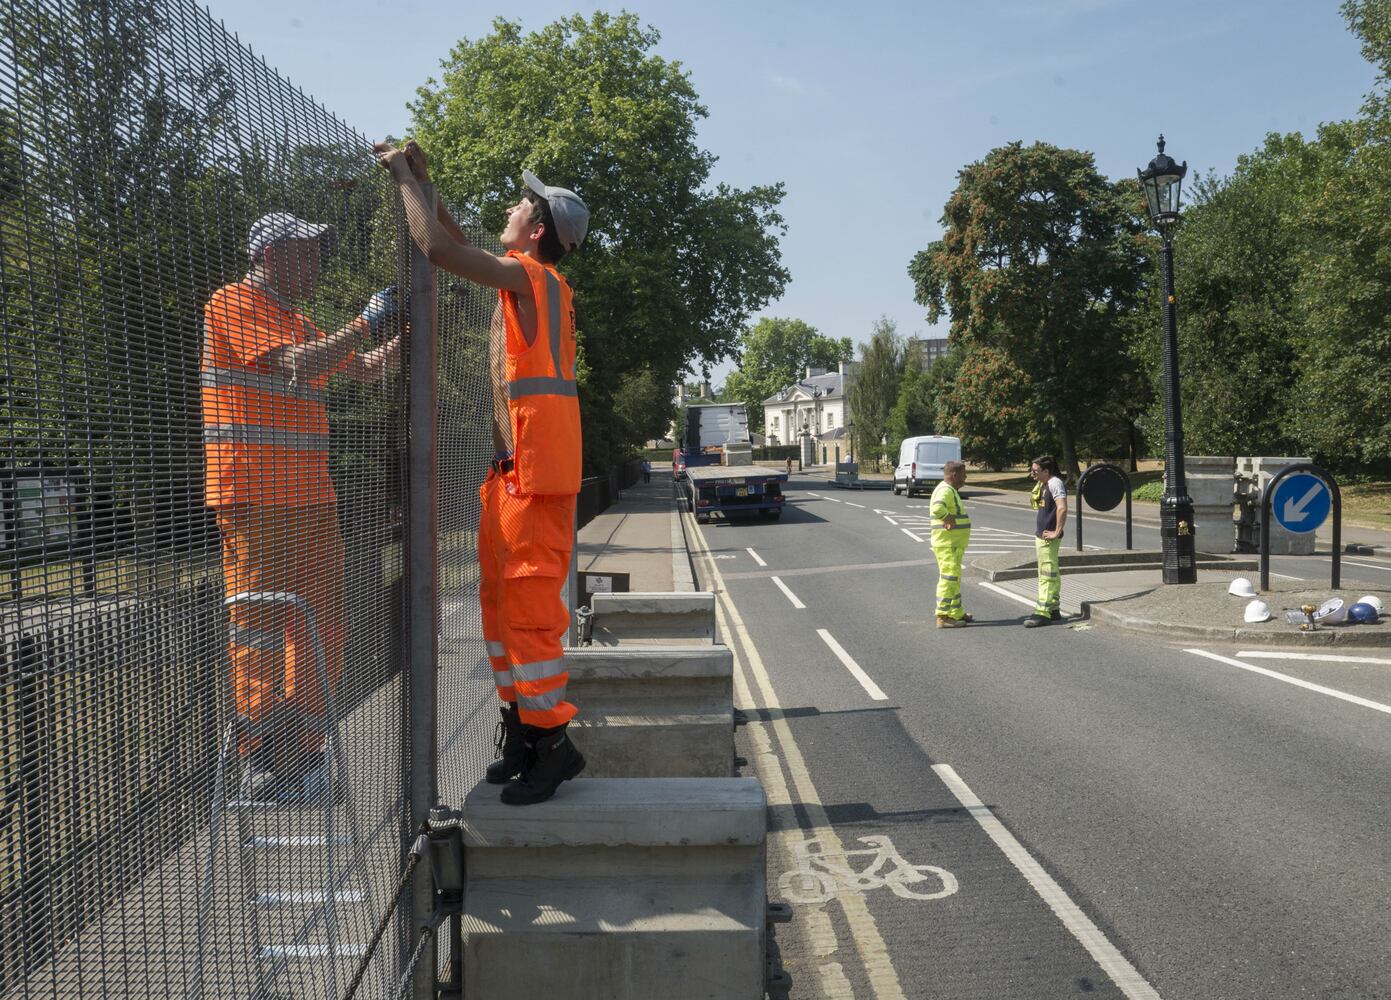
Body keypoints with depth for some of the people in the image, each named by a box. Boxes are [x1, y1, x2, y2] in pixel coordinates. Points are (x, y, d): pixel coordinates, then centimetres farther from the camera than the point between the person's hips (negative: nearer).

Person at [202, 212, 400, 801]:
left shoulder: (297, 324, 22)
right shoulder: (235, 303, -5)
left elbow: (367, 370, 28)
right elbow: (299, 367, -19)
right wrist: (366, 322, -11)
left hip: (310, 496, 9)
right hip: (255, 497, -9)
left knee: (322, 626, 9)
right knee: (262, 630, -5)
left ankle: (301, 751, 19)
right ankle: (264, 763, 4)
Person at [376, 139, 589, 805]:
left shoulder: (527, 274, -7)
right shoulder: (532, 280, 20)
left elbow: (438, 249, -14)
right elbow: (459, 248, 31)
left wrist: (405, 178, 1)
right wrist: (420, 181, 26)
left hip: (535, 465, -10)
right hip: (513, 464, 10)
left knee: (528, 602, -9)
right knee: (500, 599, 13)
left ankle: (552, 743, -2)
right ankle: (520, 735, 21)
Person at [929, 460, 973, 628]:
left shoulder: (951, 490, 16)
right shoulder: (945, 490, -19)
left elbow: (935, 508, 30)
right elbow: (937, 508, -39)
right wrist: (949, 519, -25)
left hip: (954, 544, 11)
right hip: (947, 544, -11)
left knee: (954, 579, 17)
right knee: (949, 578, -8)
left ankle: (957, 614, 27)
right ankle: (943, 617, -5)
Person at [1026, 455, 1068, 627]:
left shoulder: (1055, 483, -15)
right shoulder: (1043, 485, 16)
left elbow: (1062, 508, -25)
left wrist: (1057, 532, -22)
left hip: (1048, 537, -10)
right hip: (1040, 536, 10)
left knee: (1047, 575, -8)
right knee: (1051, 574, 15)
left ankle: (1043, 613, -8)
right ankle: (1053, 610, 23)